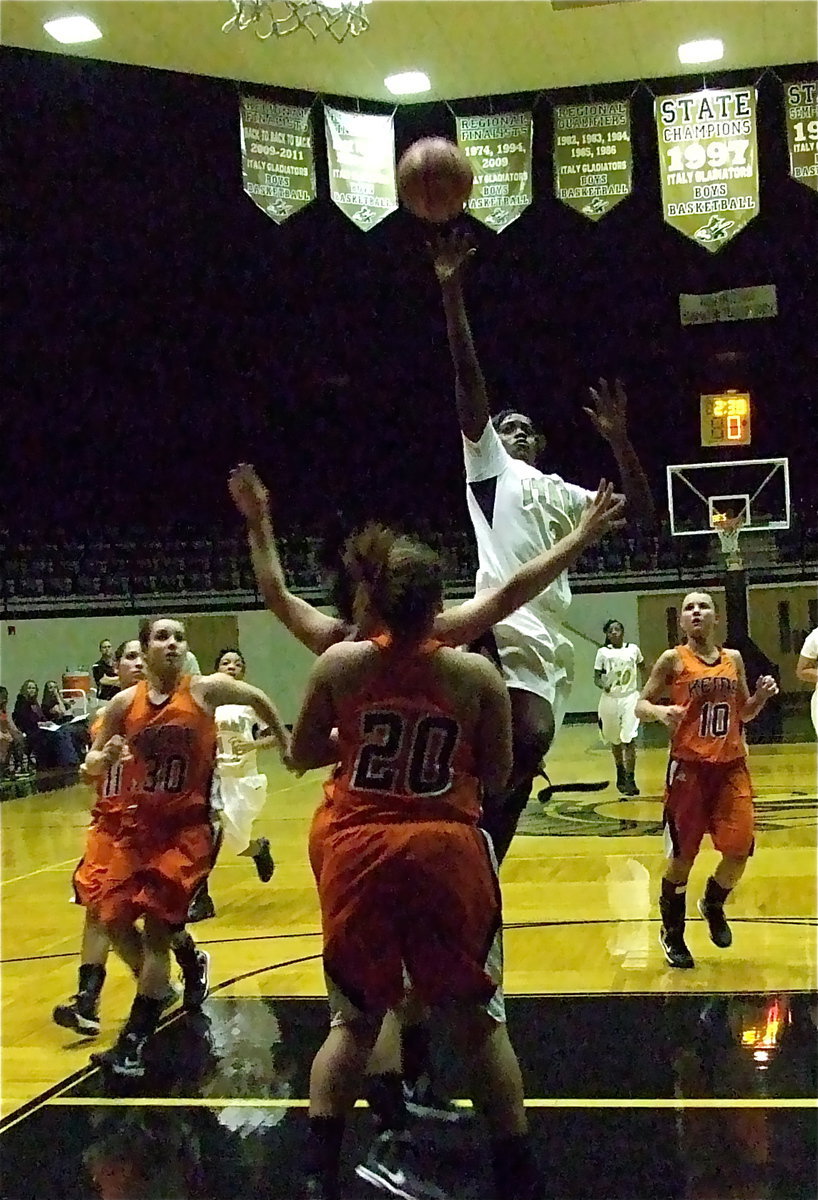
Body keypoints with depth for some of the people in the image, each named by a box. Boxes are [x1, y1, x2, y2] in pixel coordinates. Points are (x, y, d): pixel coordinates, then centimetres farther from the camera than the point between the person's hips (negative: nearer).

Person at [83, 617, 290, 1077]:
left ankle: (134, 1042, -5)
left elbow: (259, 699, 8)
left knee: (157, 928, -10)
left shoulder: (206, 690, -10)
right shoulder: (125, 703, -2)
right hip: (138, 826, 4)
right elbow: (91, 765, 7)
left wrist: (286, 743, 16)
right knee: (115, 920, 4)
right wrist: (106, 757, -16)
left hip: (188, 828, -4)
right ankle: (156, 985, 35)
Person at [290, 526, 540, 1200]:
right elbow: (496, 779, 3)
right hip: (447, 851, -1)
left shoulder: (339, 665, -3)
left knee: (354, 1020, 15)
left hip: (361, 851, 1)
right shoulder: (477, 675, -5)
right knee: (480, 1018, 13)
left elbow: (301, 756, 8)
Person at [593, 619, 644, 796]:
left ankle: (630, 779, -11)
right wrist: (603, 685, -22)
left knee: (629, 739, -13)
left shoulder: (633, 649, 3)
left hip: (630, 697, -1)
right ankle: (620, 773, 34)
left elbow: (642, 667, 20)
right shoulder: (603, 652, 0)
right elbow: (596, 677, 1)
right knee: (614, 740, 13)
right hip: (610, 698, 1)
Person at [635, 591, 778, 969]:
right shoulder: (673, 660, -3)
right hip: (689, 767, -4)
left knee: (739, 851, 0)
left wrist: (762, 696, -2)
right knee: (682, 856, 1)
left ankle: (713, 904, 31)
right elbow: (640, 705, -2)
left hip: (731, 766, 4)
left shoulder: (733, 659, 9)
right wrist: (659, 711, -24)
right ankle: (672, 933, 20)